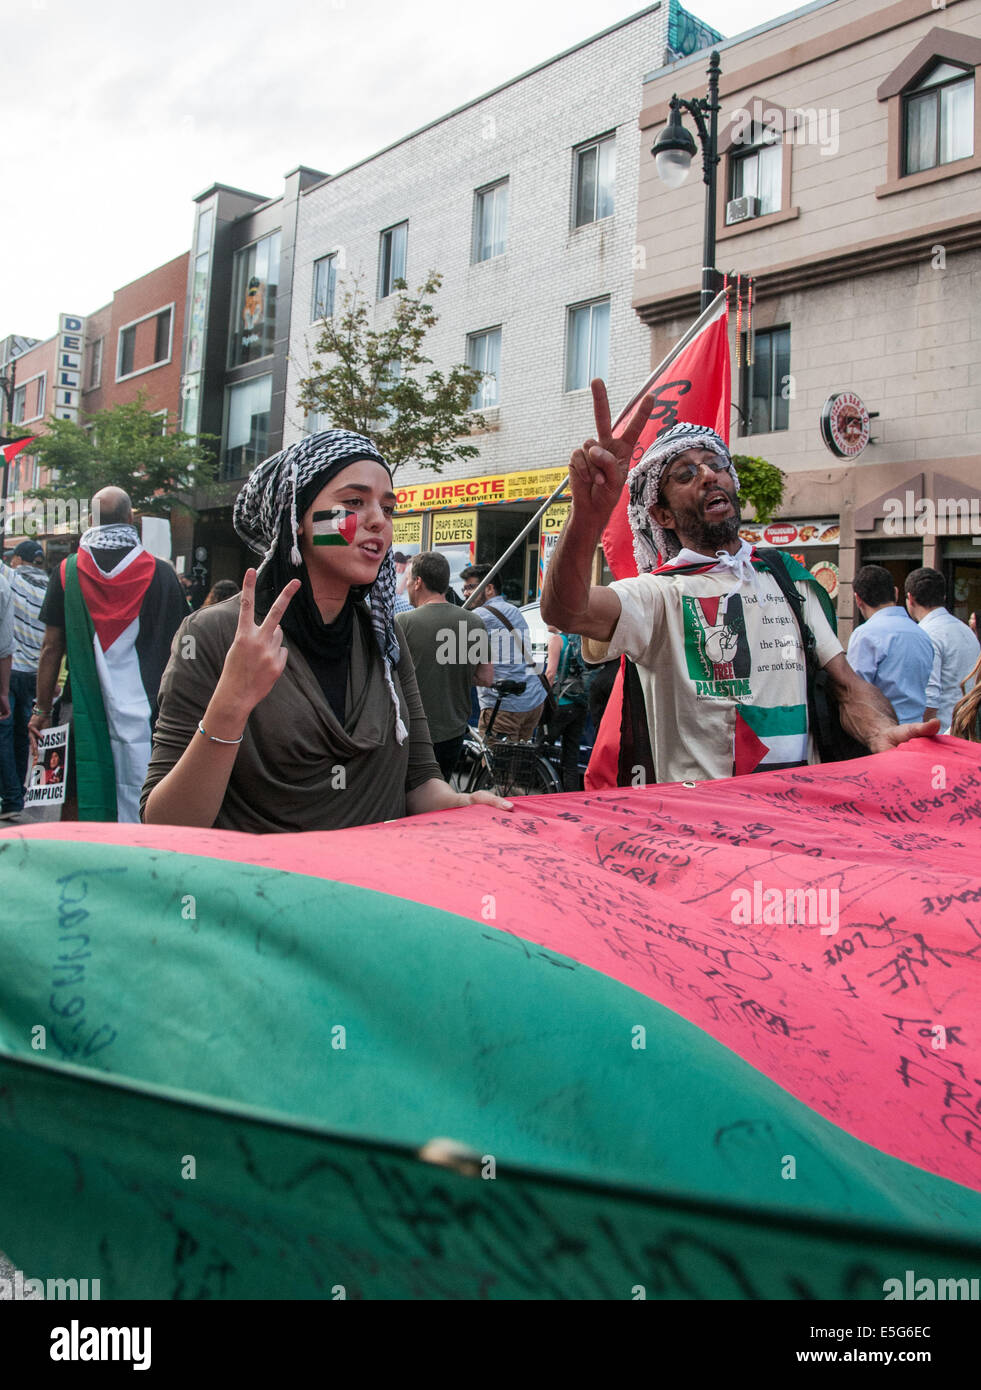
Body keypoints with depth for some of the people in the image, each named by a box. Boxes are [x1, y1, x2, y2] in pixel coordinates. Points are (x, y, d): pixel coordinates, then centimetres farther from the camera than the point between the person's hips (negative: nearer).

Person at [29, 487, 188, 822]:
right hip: (145, 710, -1)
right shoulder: (161, 574, -1)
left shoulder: (67, 572, 1)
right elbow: (178, 647, 3)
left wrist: (42, 709, 10)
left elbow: (51, 647, 3)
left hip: (88, 711, 1)